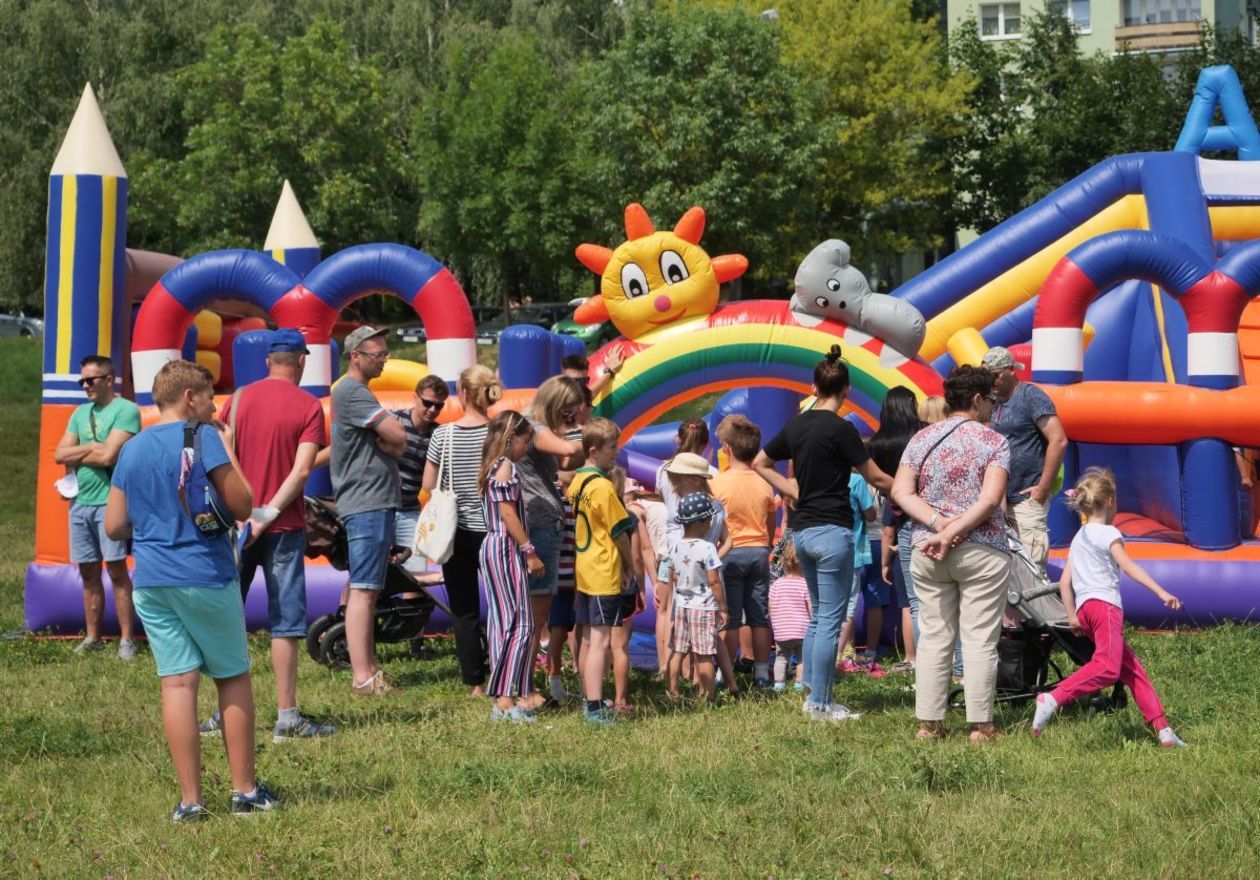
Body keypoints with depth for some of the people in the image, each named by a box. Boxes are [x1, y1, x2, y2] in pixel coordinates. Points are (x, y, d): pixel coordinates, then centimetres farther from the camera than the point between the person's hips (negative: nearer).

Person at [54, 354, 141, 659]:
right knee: (88, 573, 11)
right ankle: (92, 638, 18)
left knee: (117, 571, -5)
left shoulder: (125, 410, -8)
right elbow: (60, 455, 8)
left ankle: (126, 639, -2)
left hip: (109, 500, -7)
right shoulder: (80, 413, 16)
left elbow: (109, 455, -18)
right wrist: (93, 447, -5)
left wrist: (77, 454, -1)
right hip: (80, 501, 7)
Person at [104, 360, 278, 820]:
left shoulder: (131, 450, 10)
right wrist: (228, 448, 2)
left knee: (177, 682, 3)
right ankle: (245, 790, 12)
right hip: (206, 578, -5)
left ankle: (190, 800, 2)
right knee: (233, 677, 8)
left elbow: (114, 527, 11)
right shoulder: (203, 437, -7)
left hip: (151, 581, 5)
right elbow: (242, 506, -7)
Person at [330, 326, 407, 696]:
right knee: (363, 589, -12)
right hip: (366, 502, -11)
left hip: (377, 502, 11)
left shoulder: (359, 391, 21)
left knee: (369, 590, 12)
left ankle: (369, 669, 17)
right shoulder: (351, 391, -12)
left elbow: (396, 445, 17)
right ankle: (362, 676, -14)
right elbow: (398, 435, -19)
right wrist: (388, 441, 1)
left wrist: (387, 442, -4)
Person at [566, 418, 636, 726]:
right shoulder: (602, 486, -17)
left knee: (588, 640, 15)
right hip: (605, 573, -9)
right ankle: (595, 709, -14)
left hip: (585, 570, 9)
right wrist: (630, 565, 4)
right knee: (601, 641, -10)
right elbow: (620, 531, -12)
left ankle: (589, 701, 22)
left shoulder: (577, 482, 9)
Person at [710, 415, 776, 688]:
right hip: (759, 552, 4)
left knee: (729, 619, 0)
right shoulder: (764, 484, 3)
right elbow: (771, 525, 10)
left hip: (730, 553, -4)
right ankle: (762, 673, 11)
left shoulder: (717, 483, -10)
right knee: (760, 617, 8)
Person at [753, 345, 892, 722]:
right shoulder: (840, 429, -12)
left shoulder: (796, 426, 8)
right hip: (832, 531, -8)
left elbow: (760, 464, 21)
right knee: (831, 621, -3)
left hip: (802, 531, 8)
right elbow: (875, 478, -5)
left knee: (818, 615, 17)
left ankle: (813, 694, 18)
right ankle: (821, 704, -1)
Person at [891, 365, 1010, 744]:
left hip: (926, 552, 4)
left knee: (933, 637, 8)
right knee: (980, 639, 1)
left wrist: (938, 523, -9)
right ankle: (980, 726, 1)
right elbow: (990, 499, -15)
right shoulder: (994, 441, -3)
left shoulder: (922, 438, 8)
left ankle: (928, 723, 9)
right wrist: (954, 534, -15)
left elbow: (901, 491, -2)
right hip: (981, 550, -4)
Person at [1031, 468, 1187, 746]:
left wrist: (1072, 617, 22)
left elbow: (1065, 583, 21)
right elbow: (1128, 566, -11)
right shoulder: (1108, 533, 2)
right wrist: (1161, 592, -16)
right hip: (1104, 603, -9)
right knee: (1108, 666, -22)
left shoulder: (1078, 539, 25)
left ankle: (1162, 729, 5)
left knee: (1132, 669, 8)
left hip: (1084, 607, 9)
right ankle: (1053, 699, -35)